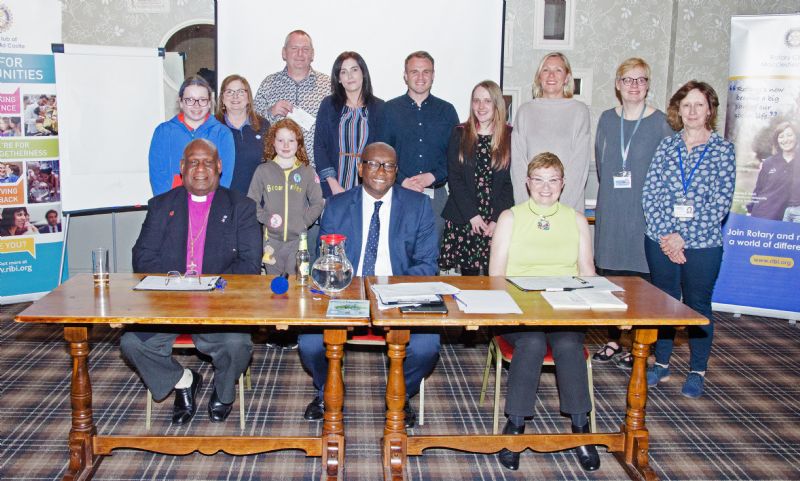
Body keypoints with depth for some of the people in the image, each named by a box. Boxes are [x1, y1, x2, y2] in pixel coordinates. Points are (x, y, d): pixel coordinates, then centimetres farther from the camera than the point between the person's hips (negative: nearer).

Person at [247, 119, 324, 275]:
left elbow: (317, 203, 5)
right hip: (271, 238, 0)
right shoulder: (263, 171, 4)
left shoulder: (307, 171, 4)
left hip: (298, 239, 0)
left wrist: (304, 221, -7)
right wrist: (265, 218, -9)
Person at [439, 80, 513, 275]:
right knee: (468, 273, 1)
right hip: (463, 220, 1)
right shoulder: (460, 134, 7)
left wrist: (497, 219, -8)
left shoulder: (510, 136, 4)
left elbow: (511, 183, 1)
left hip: (498, 222, -1)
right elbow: (454, 178, 1)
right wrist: (472, 215, -8)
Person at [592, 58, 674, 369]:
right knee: (610, 276, 7)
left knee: (641, 276, -2)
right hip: (611, 211, 3)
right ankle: (613, 342, 20)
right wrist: (612, 191, 8)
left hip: (646, 211, -3)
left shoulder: (661, 122, -1)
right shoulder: (607, 119, 9)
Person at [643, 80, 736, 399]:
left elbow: (720, 204, -8)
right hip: (660, 241, 2)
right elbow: (649, 194, 0)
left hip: (702, 244, -2)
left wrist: (683, 237, -14)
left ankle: (697, 372, 22)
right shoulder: (666, 146, 5)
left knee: (698, 305, 8)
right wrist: (664, 234, -12)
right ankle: (661, 363, 27)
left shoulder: (723, 150, -1)